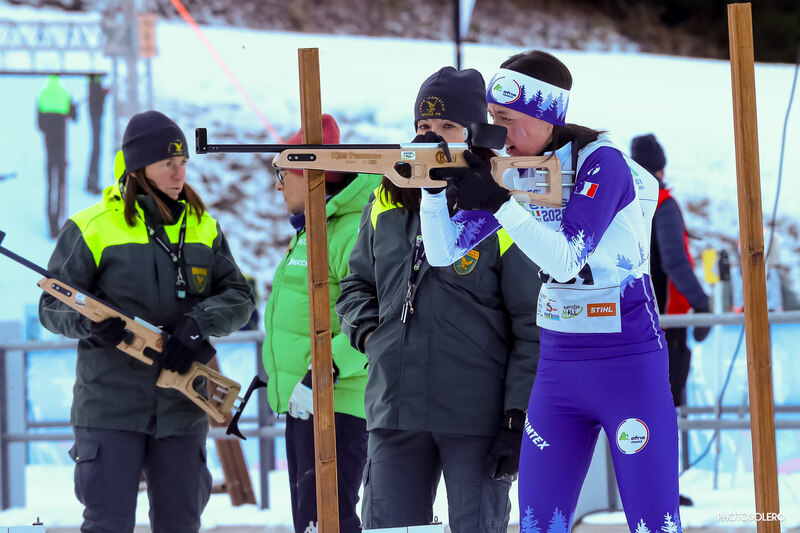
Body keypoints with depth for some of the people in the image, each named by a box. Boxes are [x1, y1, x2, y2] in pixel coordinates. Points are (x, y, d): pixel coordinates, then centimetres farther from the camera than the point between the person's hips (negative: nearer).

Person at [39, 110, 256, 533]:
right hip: (111, 400, -4)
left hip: (182, 404, 4)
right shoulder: (92, 227, -2)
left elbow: (239, 296, 9)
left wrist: (198, 322, -12)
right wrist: (90, 323, -23)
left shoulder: (203, 228, 12)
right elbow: (52, 307, -1)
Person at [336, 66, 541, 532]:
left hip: (477, 418, -5)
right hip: (395, 410, 5)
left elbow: (533, 327, -7)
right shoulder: (387, 205, 11)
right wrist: (367, 331, 5)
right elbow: (357, 283, 26)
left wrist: (518, 416, -12)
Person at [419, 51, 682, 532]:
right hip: (558, 367, 6)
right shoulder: (515, 173, 5)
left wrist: (499, 202, -24)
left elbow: (566, 259, -21)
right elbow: (444, 252, 4)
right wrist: (433, 188, -13)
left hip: (629, 366, -6)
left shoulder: (602, 163, -13)